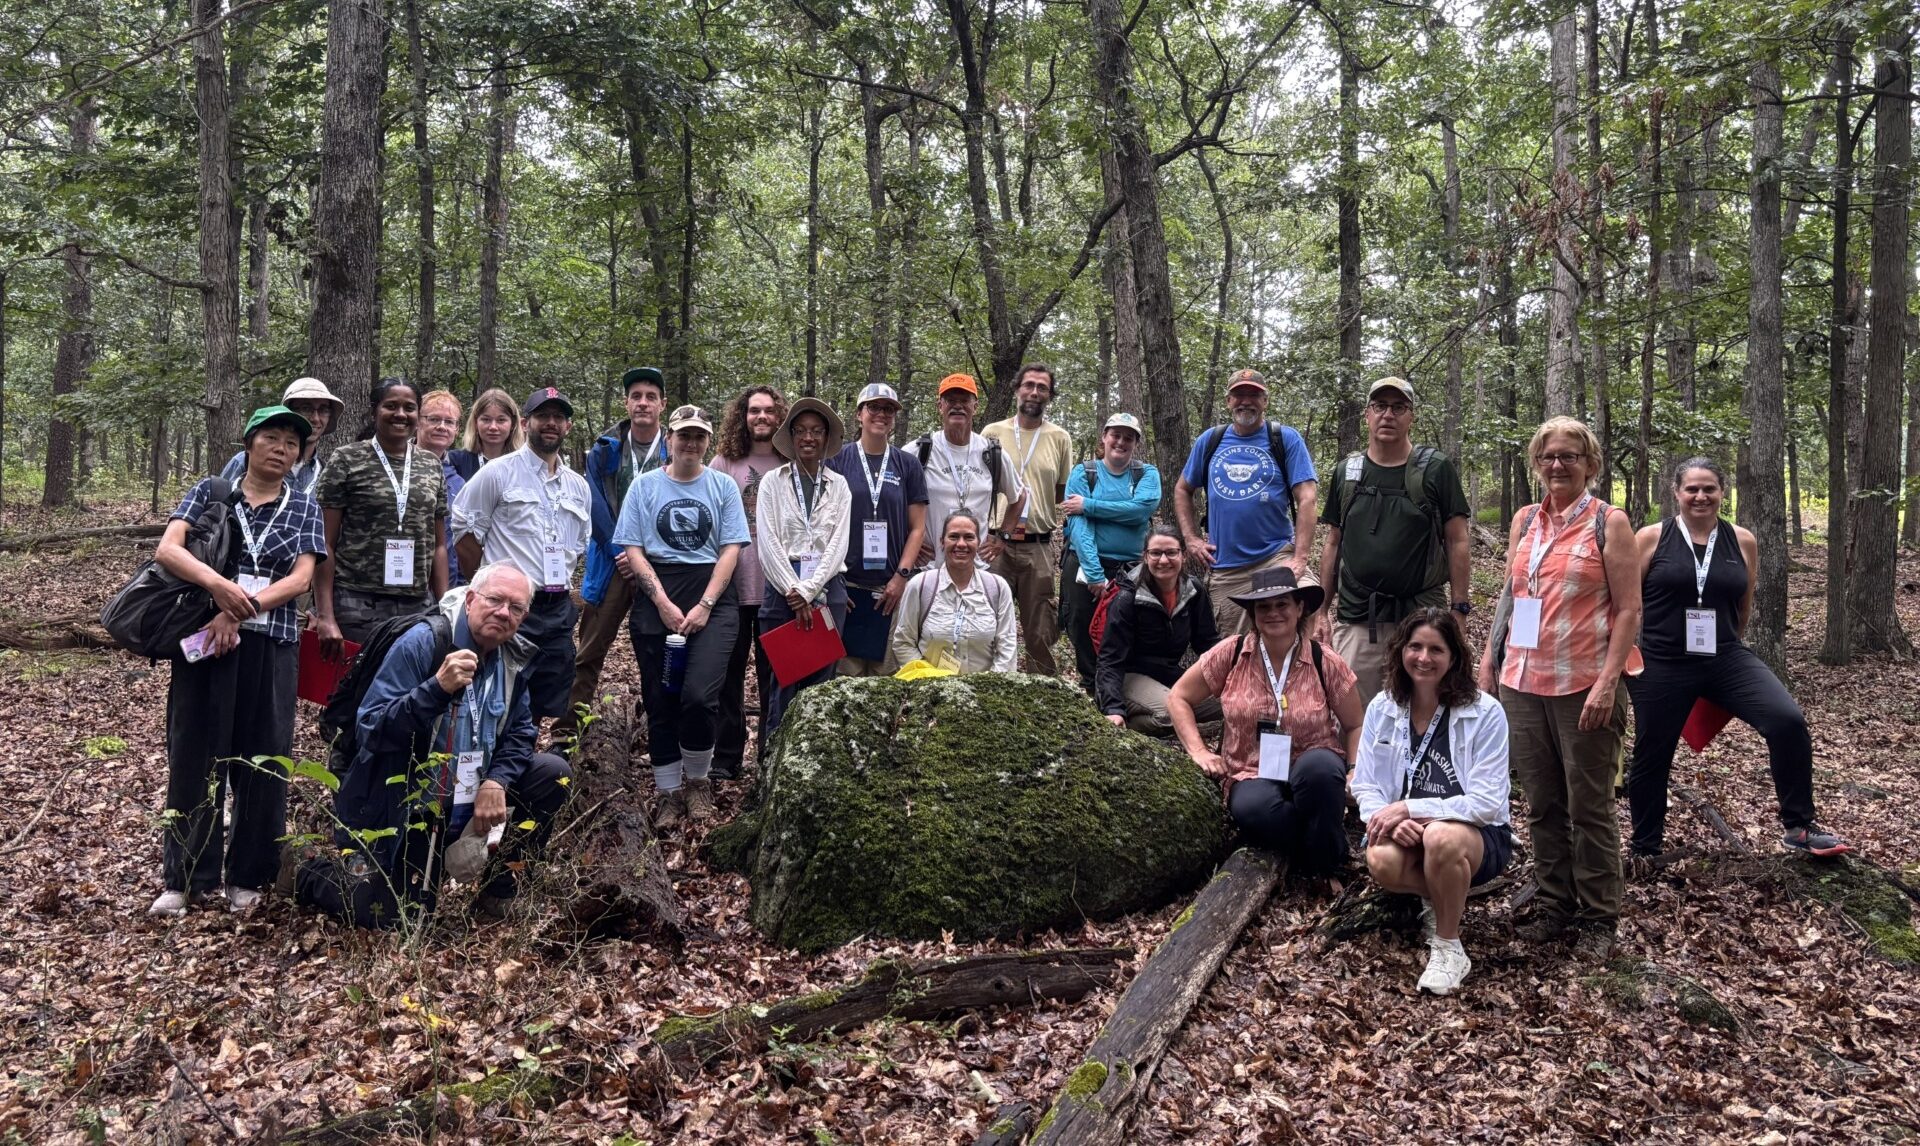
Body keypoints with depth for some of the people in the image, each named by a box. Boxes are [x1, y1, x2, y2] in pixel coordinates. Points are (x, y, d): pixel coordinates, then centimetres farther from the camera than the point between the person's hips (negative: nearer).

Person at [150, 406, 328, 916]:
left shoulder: (303, 506, 7)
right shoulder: (210, 490, 6)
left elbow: (301, 578, -3)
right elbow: (167, 550, -7)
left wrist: (240, 610, -16)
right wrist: (218, 583, -25)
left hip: (270, 643, 0)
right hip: (203, 637, 0)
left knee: (262, 758, 4)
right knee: (194, 753, 2)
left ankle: (248, 876, 16)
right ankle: (186, 876, 12)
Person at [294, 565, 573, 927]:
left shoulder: (513, 659, -1)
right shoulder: (421, 644, -20)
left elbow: (519, 733, 4)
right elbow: (369, 730, -26)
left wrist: (497, 780, -15)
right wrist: (437, 688, -38)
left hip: (468, 800, 6)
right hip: (402, 807, -6)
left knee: (554, 774, -6)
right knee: (391, 920, -10)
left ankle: (496, 895, 5)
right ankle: (315, 871, 22)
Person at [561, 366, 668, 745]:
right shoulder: (605, 450, 6)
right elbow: (597, 506, 0)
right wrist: (621, 551, -9)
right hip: (611, 564, 0)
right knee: (589, 654, 0)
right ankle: (567, 729, 4)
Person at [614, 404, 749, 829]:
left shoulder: (723, 486, 8)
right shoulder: (645, 486, 8)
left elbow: (731, 550, 2)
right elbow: (633, 550, 2)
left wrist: (704, 606, -9)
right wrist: (664, 603, -9)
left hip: (712, 595, -1)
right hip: (655, 598, 1)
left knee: (699, 696, -16)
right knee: (660, 700, 3)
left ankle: (698, 780, 8)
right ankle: (669, 793, 17)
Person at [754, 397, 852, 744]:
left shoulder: (838, 485, 9)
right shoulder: (773, 481, 5)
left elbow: (838, 543, 2)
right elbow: (768, 541, -2)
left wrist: (808, 591, -8)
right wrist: (793, 591, -10)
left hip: (827, 589, 1)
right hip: (783, 587, -1)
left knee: (821, 681, 1)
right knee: (781, 680, -3)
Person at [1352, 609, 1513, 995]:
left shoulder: (1486, 713, -12)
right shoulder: (1382, 708, -1)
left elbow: (1486, 802, -17)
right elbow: (1365, 786, -1)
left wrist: (1411, 809, -24)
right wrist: (1392, 819, -23)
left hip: (1476, 834, -2)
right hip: (1405, 832, 3)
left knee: (1441, 837, -38)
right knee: (1381, 861, -32)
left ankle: (1448, 945, -12)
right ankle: (1439, 898, 4)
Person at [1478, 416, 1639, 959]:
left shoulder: (1608, 522, -3)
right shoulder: (1525, 521, 11)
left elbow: (1629, 610, -7)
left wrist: (1607, 681, -15)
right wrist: (1489, 661, 11)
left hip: (1582, 687, -5)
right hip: (1522, 683, 5)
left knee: (1589, 807, 3)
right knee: (1542, 804, 11)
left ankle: (1598, 917, 16)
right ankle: (1554, 905, 24)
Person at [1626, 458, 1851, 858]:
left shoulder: (1743, 542, 3)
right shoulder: (1652, 538, -5)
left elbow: (1744, 607, 16)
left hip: (1726, 659, 2)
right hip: (1662, 666, -2)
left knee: (1788, 721, -19)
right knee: (1651, 758, 7)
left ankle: (1799, 827, -4)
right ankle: (1643, 848, 27)